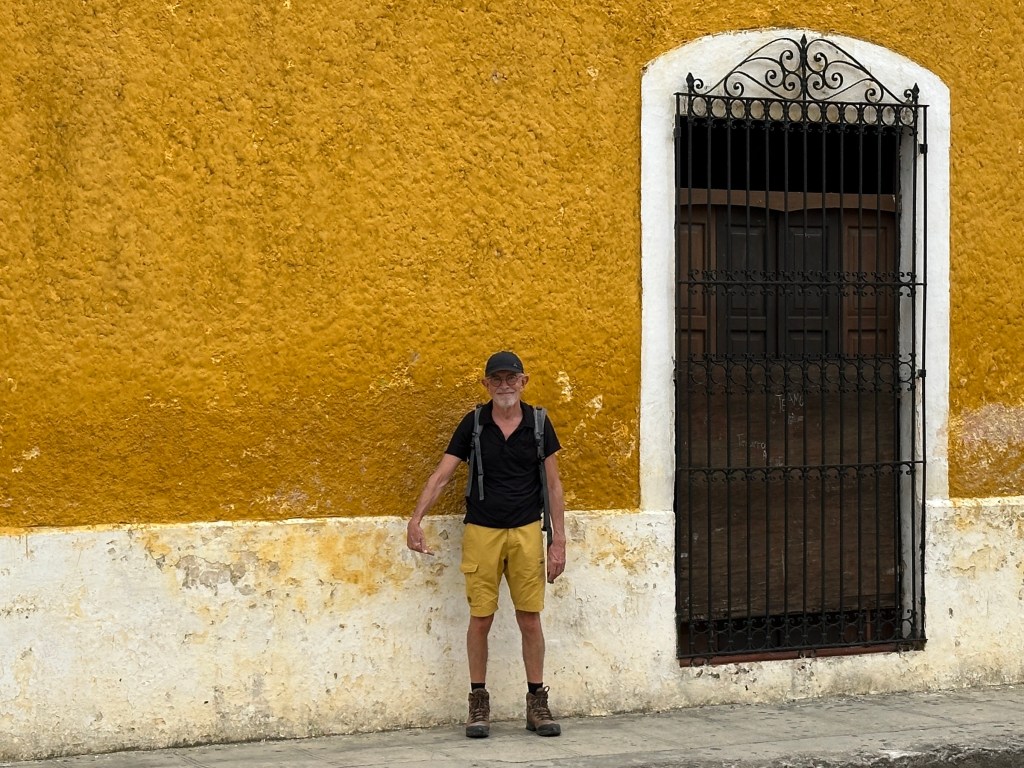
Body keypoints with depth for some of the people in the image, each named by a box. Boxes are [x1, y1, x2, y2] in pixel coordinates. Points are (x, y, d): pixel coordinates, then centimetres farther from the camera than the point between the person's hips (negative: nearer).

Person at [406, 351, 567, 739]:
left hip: (526, 532, 0)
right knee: (480, 619, 2)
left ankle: (537, 703, 12)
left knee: (530, 619, 2)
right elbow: (441, 476, -3)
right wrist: (416, 520, -16)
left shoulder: (539, 424, 1)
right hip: (482, 532, 0)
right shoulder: (473, 424, -1)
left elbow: (553, 485, 4)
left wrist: (558, 540, -2)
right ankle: (478, 703, 13)